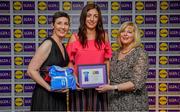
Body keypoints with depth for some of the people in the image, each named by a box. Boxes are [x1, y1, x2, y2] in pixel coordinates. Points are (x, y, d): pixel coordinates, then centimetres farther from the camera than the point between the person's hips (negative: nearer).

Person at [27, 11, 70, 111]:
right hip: (45, 95, -8)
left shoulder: (62, 46, 10)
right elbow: (31, 70, -18)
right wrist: (50, 88, -21)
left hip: (59, 95, 8)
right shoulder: (48, 44, -13)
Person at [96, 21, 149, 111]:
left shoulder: (140, 53, -11)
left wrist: (112, 87, -21)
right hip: (115, 102, 5)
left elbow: (137, 83, -18)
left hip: (133, 104, -5)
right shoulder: (115, 54, 8)